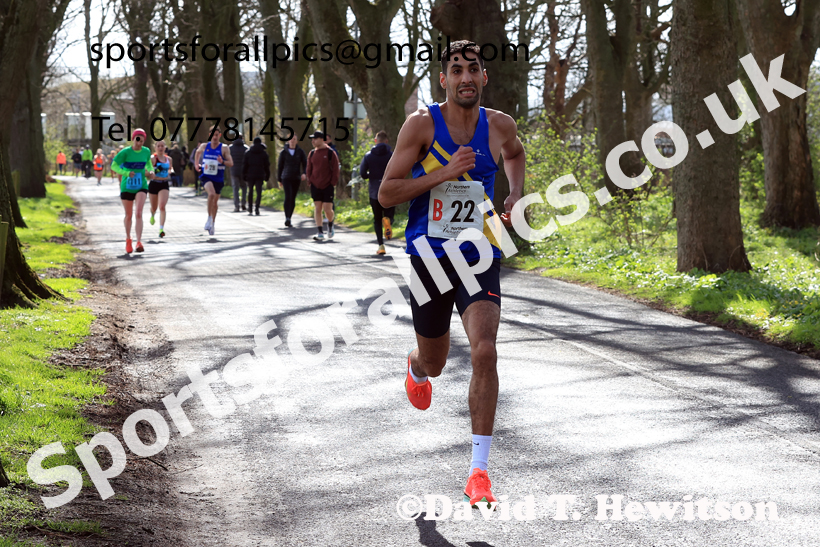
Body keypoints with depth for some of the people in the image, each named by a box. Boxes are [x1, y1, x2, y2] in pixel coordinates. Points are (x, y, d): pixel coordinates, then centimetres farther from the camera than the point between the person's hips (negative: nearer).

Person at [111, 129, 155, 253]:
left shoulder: (146, 152, -1)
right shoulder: (125, 152, -12)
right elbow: (114, 166, -12)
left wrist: (151, 172, 1)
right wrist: (127, 173, -25)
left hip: (141, 187, 1)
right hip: (127, 187, -1)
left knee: (138, 213, -17)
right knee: (129, 215, 12)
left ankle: (139, 242, -24)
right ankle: (128, 240, 35)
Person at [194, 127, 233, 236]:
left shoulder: (224, 148, -5)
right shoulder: (204, 146, 3)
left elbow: (231, 163, -9)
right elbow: (198, 152, 26)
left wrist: (222, 162, -27)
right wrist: (196, 163, 21)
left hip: (218, 178, 1)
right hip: (206, 176, -1)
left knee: (215, 201, 14)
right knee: (211, 193, -30)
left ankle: (213, 222, 36)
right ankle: (209, 218, -17)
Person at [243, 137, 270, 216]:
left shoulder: (248, 153, 3)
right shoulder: (264, 153, 2)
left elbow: (245, 165, 2)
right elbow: (267, 165, 3)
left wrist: (244, 174, 7)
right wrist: (267, 175, 11)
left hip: (250, 174, 1)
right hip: (260, 175, -1)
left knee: (250, 191, 14)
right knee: (259, 192, -2)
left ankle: (250, 209, 17)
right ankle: (257, 208, -17)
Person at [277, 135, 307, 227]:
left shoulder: (300, 152, 4)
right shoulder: (283, 152, 3)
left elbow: (305, 164, -2)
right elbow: (280, 166, 8)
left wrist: (304, 173, -22)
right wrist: (279, 180, 9)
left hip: (296, 178, 2)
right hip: (286, 178, -2)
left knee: (293, 199, 6)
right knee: (288, 196, -19)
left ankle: (289, 218, 17)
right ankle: (287, 219, -26)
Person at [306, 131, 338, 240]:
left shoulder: (330, 153, -5)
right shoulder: (312, 153, 8)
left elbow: (335, 169, -4)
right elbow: (309, 169, 15)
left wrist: (333, 183, -8)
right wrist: (310, 181, 5)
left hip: (328, 186, -4)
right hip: (315, 186, 4)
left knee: (327, 209, -6)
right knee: (317, 208, 0)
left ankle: (330, 226, 23)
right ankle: (320, 233, 2)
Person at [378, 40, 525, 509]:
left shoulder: (500, 126, 0)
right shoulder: (422, 124, -9)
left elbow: (515, 154, 26)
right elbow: (386, 194, -11)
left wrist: (515, 196, 8)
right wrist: (443, 174, -22)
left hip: (479, 257, 1)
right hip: (429, 258, -1)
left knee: (484, 352, -20)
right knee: (433, 362, 15)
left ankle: (480, 472, -16)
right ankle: (416, 369, 58)